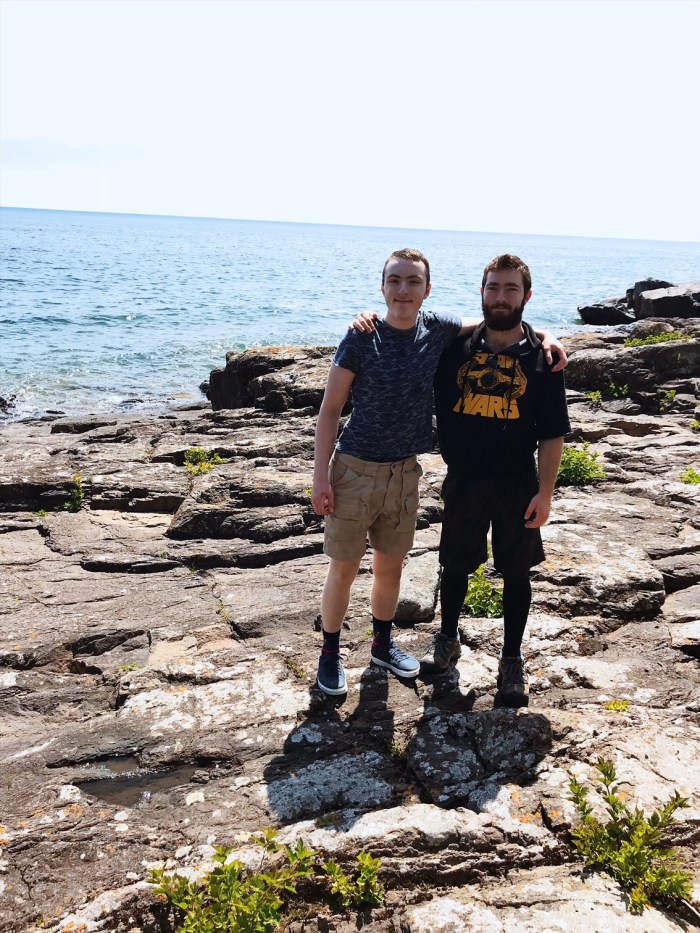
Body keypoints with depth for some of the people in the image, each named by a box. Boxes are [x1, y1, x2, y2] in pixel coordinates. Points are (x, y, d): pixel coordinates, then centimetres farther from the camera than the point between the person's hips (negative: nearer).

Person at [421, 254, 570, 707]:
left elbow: (553, 433, -4)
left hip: (517, 485, -1)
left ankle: (512, 660, 27)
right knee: (456, 565, 15)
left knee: (516, 573, 10)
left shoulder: (542, 357, -6)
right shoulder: (458, 346, -2)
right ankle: (448, 639, 38)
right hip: (463, 480, 1)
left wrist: (545, 492, -10)